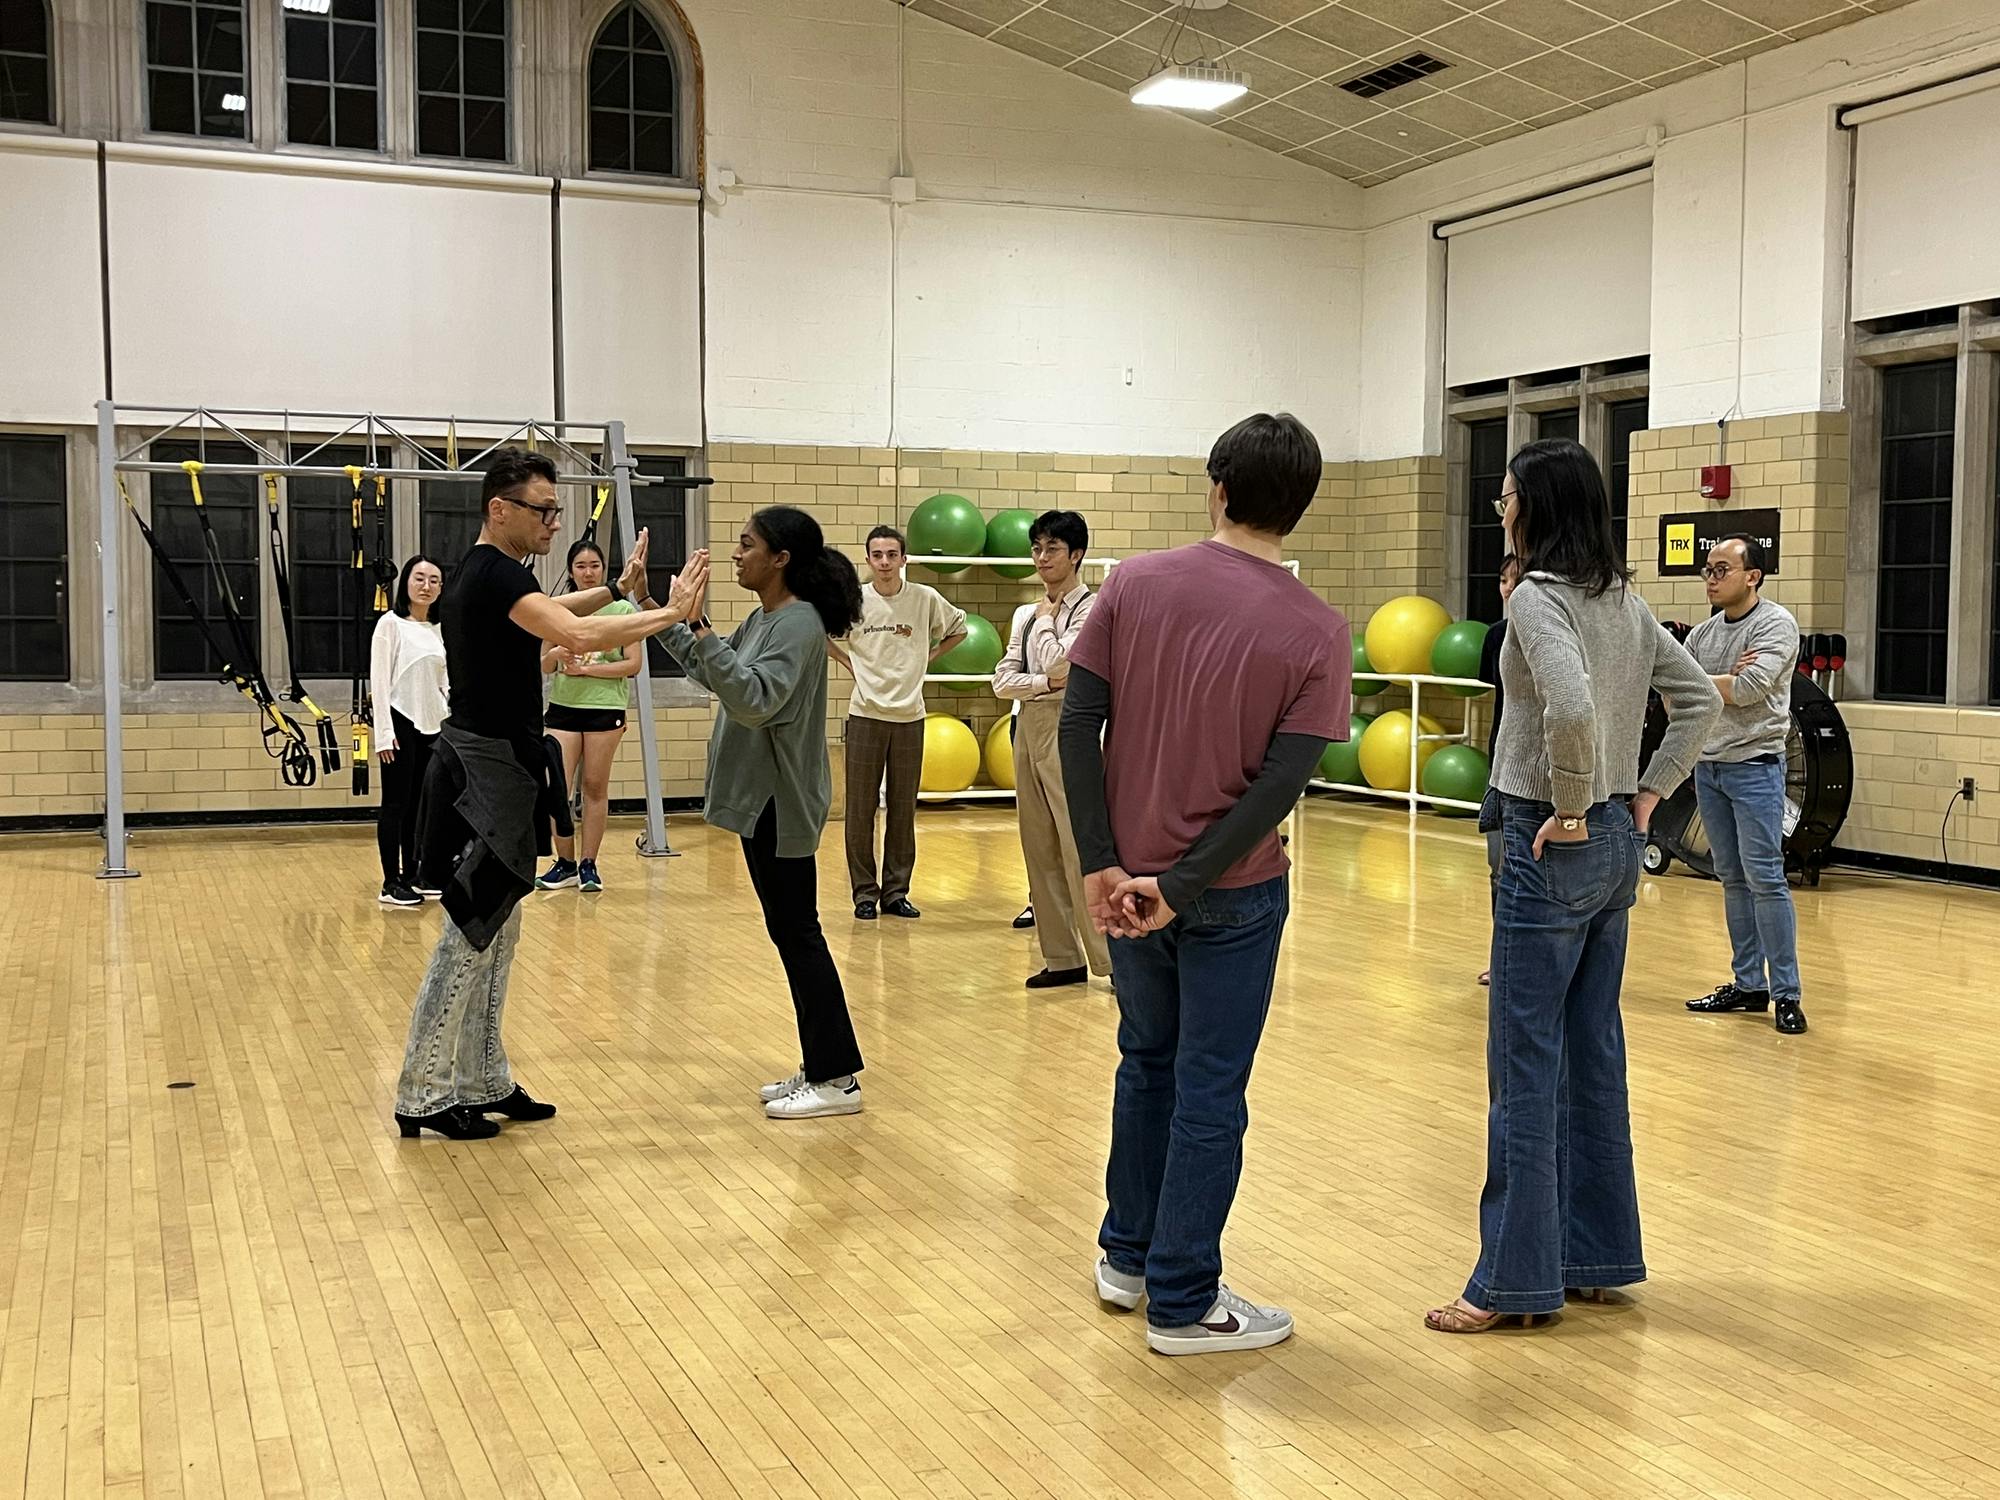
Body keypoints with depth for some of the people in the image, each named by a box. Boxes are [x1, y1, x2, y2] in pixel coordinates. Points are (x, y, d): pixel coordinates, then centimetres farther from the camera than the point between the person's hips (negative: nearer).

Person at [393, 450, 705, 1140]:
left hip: (490, 768, 10)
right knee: (471, 934, -6)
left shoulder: (483, 574, 14)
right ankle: (422, 1097, 1)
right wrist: (671, 613, -25)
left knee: (495, 935, 13)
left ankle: (483, 1082, 20)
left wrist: (618, 588, 18)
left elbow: (548, 615, 31)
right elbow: (579, 636, -31)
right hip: (488, 771, -10)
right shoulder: (496, 574, -18)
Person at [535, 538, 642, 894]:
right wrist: (555, 655, -11)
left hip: (606, 708, -2)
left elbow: (634, 664, -6)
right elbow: (543, 665, 13)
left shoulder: (622, 609, -2)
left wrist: (587, 668, -13)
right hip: (563, 707, 2)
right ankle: (565, 863, 11)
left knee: (595, 788, 5)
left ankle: (588, 864, 14)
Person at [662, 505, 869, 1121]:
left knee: (797, 933, -5)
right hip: (760, 800, 10)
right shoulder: (762, 618, 11)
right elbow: (711, 673, 22)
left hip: (781, 804, -10)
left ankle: (837, 1078, 2)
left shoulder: (798, 623, -17)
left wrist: (700, 629, -33)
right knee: (789, 932, 12)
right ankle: (820, 1068, 20)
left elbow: (755, 699, -28)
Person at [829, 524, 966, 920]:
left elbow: (958, 628, 17)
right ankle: (865, 893, 9)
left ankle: (896, 892, 15)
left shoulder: (925, 599, 0)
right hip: (866, 715, -1)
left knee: (903, 809, 6)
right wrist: (846, 661, 4)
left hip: (910, 715, 1)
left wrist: (927, 658, 7)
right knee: (861, 809, 1)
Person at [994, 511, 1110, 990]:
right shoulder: (1026, 615, 13)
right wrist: (1046, 684, -10)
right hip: (1028, 727, 7)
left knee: (1081, 846, -9)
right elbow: (1003, 680, 6)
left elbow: (1058, 663, -19)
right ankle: (1062, 958, 15)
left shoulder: (1090, 607, -6)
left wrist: (1046, 616, -3)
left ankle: (1112, 958, -2)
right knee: (1039, 847, 8)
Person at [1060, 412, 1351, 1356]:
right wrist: (1182, 887, -13)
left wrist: (1102, 864, -8)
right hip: (1232, 892, -3)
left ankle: (1128, 1257, 34)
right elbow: (1280, 785, -17)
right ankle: (1181, 1303, 17)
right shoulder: (1318, 632, -10)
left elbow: (1079, 723, -10)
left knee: (1146, 1062, 22)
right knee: (1208, 1094, 8)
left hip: (1127, 878, 3)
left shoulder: (1135, 584, -5)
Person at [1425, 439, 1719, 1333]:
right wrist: (1649, 795, 13)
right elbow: (1699, 700, 17)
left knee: (1525, 1066, -1)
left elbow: (1571, 705, -32)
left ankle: (1516, 1280, 7)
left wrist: (1569, 809, -19)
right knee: (1593, 1056, 15)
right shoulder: (1624, 599, 11)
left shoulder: (1538, 596, -15)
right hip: (1617, 847, 9)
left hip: (1553, 847, -9)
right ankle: (1598, 1254, 24)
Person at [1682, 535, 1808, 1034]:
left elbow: (1749, 690, -20)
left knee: (1764, 877, -8)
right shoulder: (1702, 633, 11)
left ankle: (1787, 993, -2)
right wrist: (1726, 680, -12)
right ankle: (1748, 985, 17)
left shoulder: (1776, 624, -8)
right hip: (1707, 765, 7)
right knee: (1732, 879, 10)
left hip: (1755, 766, -7)